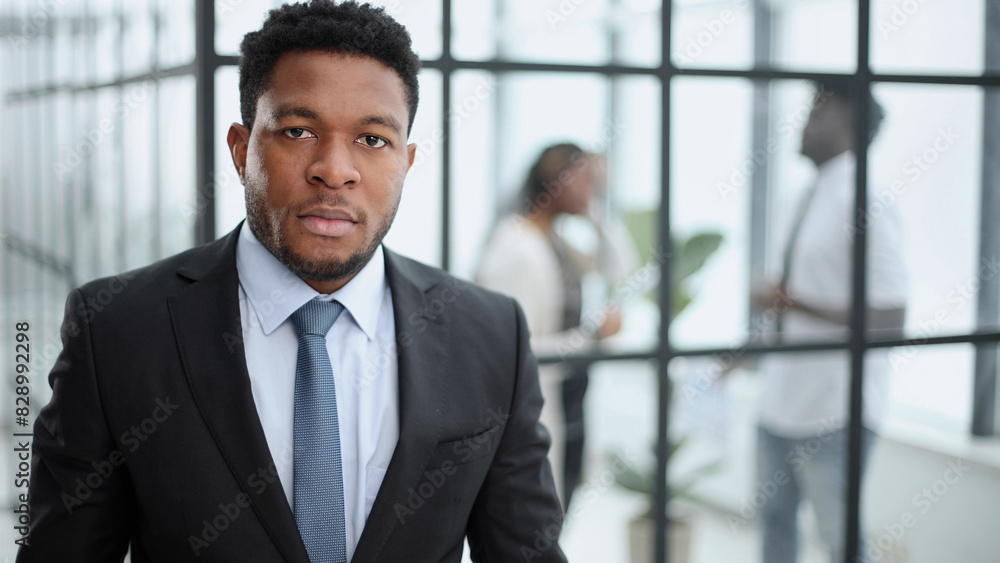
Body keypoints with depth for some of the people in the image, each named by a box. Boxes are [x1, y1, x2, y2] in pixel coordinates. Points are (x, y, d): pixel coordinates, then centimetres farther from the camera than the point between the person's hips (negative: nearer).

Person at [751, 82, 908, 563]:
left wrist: (793, 302, -26)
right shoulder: (813, 196, 8)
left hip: (836, 407, -9)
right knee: (775, 517, 22)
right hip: (783, 395, 9)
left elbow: (889, 317, -22)